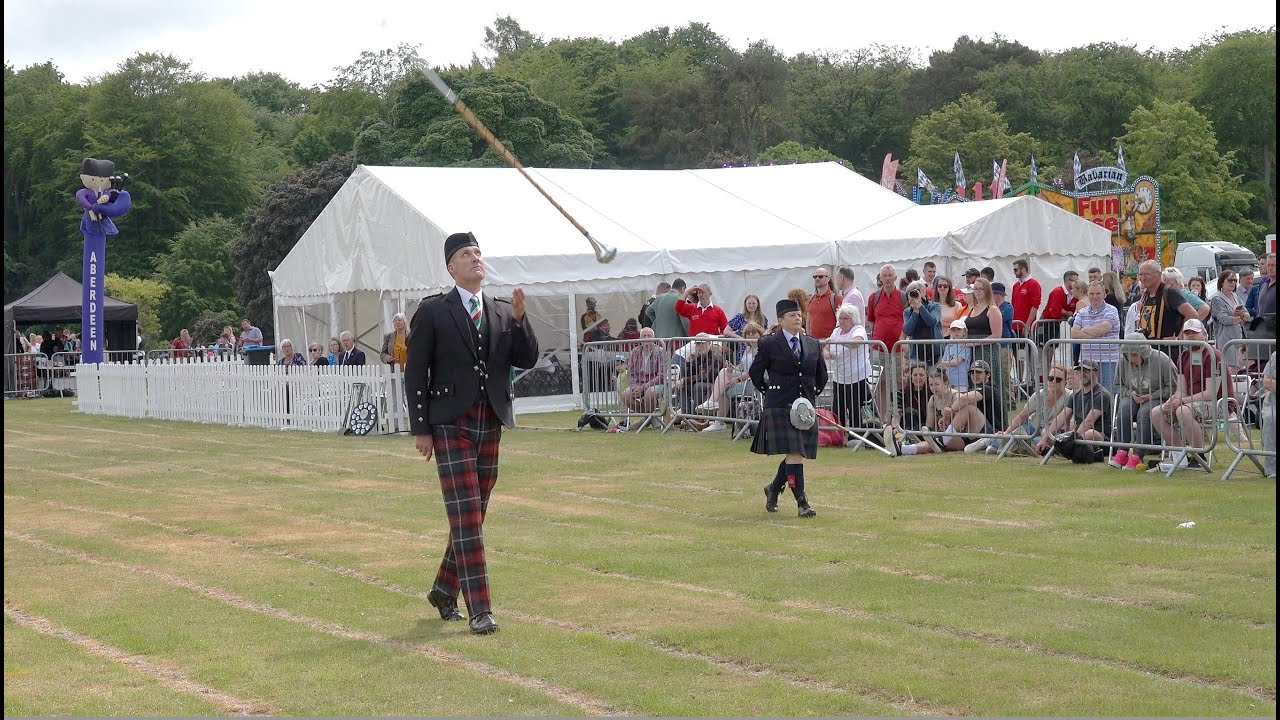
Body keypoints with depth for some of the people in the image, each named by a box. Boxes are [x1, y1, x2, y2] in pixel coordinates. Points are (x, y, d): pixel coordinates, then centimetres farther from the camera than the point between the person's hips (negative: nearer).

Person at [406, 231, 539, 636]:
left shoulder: (503, 313, 11)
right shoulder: (432, 313, -2)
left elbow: (527, 360, 4)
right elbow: (416, 372, -2)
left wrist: (519, 318, -10)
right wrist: (420, 428, -6)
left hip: (491, 423, 5)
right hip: (451, 424, -5)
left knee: (474, 514, 11)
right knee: (465, 516, -10)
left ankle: (445, 590, 29)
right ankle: (479, 609, -11)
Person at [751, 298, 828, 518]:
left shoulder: (813, 344, 10)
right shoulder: (769, 344, -3)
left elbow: (821, 375, 23)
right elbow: (755, 372, 7)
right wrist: (768, 392, 8)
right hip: (780, 407, -5)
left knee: (797, 454, 8)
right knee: (794, 453, -14)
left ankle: (774, 489, 32)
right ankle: (801, 502, -13)